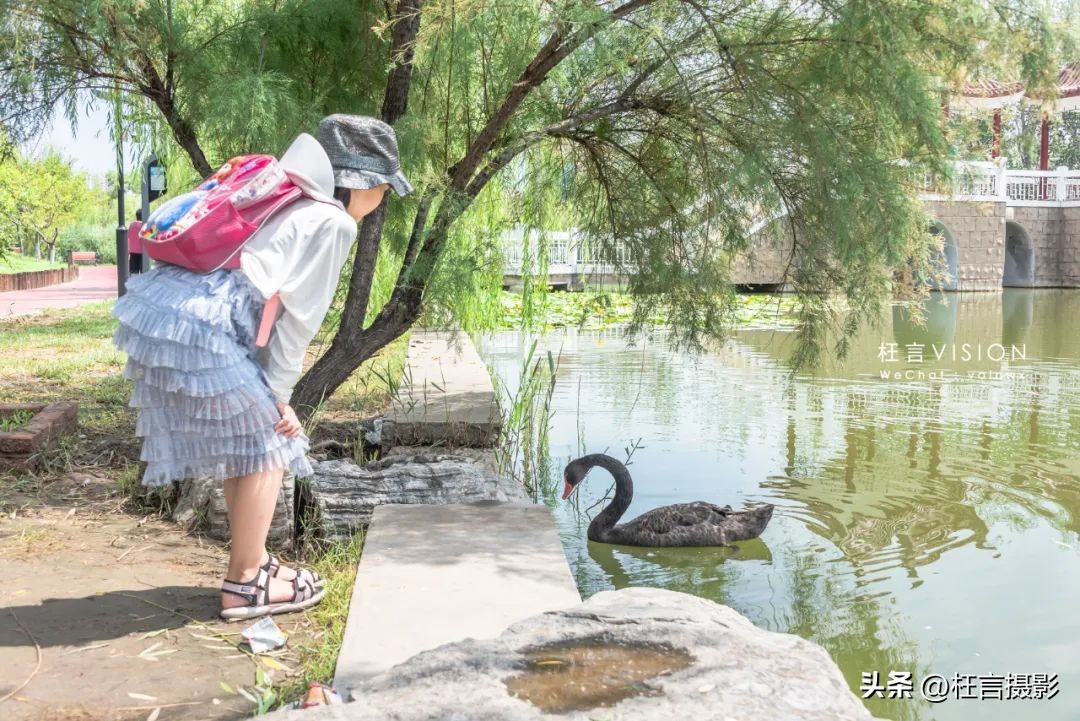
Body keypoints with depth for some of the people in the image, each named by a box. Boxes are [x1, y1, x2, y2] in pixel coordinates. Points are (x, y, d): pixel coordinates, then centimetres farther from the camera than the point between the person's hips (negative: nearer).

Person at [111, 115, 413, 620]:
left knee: (242, 443, 20)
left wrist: (266, 388, 19)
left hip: (163, 305, 9)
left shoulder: (289, 201, 25)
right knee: (267, 445, 5)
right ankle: (245, 584, 12)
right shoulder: (335, 222, -1)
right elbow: (299, 317, -4)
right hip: (200, 325, -9)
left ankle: (251, 562, 31)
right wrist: (278, 394, 3)